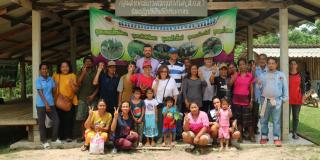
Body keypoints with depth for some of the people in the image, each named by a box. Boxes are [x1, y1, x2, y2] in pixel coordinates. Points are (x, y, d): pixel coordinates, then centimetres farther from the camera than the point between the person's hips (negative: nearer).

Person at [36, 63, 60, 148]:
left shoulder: (51, 79, 7)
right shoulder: (38, 80, -6)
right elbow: (40, 93, -12)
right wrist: (46, 104, -17)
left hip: (51, 103, 4)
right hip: (41, 105, -4)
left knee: (56, 121, 3)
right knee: (42, 123, 4)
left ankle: (54, 138, 20)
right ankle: (44, 141, 18)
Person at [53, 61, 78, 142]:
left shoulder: (72, 75, 1)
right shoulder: (56, 76, 7)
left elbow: (76, 90, -3)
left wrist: (72, 84, -18)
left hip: (70, 101, -2)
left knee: (69, 119, -3)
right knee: (60, 119, 4)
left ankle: (68, 136, 7)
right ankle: (61, 135, 17)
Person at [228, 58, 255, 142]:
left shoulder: (250, 75, 4)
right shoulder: (235, 75, 5)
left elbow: (251, 88, 6)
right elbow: (230, 83, -10)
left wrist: (251, 100, 1)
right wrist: (237, 73, -13)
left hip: (246, 99, -1)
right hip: (236, 99, 1)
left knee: (248, 118, -2)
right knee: (238, 118, 5)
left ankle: (251, 135, 9)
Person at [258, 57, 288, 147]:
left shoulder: (281, 75, 7)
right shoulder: (263, 75, 11)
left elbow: (285, 87, 6)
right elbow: (259, 87, 12)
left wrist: (285, 98, 0)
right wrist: (259, 84, -10)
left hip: (277, 100, -2)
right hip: (265, 100, 2)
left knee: (276, 120, -1)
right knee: (264, 120, 7)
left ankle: (276, 138, 4)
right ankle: (264, 137, 17)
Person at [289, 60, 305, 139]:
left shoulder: (301, 75, 7)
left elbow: (303, 86, 7)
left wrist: (303, 97, -1)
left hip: (297, 99, 1)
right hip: (288, 99, -1)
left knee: (296, 116, 5)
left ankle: (294, 133, 11)